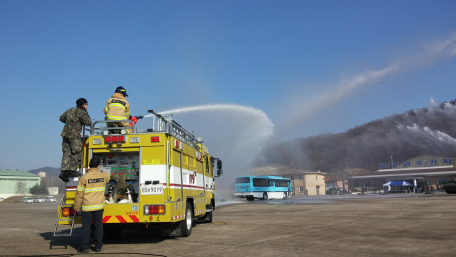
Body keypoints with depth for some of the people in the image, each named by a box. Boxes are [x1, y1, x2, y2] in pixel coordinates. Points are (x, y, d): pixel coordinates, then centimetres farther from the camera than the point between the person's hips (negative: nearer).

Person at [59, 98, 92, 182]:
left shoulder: (69, 110, 19)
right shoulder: (82, 112, -5)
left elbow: (61, 118, 28)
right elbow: (88, 122, -12)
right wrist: (87, 119, 9)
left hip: (65, 133, 8)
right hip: (74, 135, -8)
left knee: (67, 153, 6)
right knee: (76, 153, -1)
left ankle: (63, 171, 2)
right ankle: (72, 170, -2)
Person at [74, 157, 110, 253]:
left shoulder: (84, 177, -11)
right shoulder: (103, 176, -1)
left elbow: (79, 194, -8)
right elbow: (108, 177, 27)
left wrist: (77, 207, 2)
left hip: (87, 207, -3)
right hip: (99, 206, 3)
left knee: (86, 227, 5)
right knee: (98, 226, 10)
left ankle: (84, 247, 11)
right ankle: (98, 246, 16)